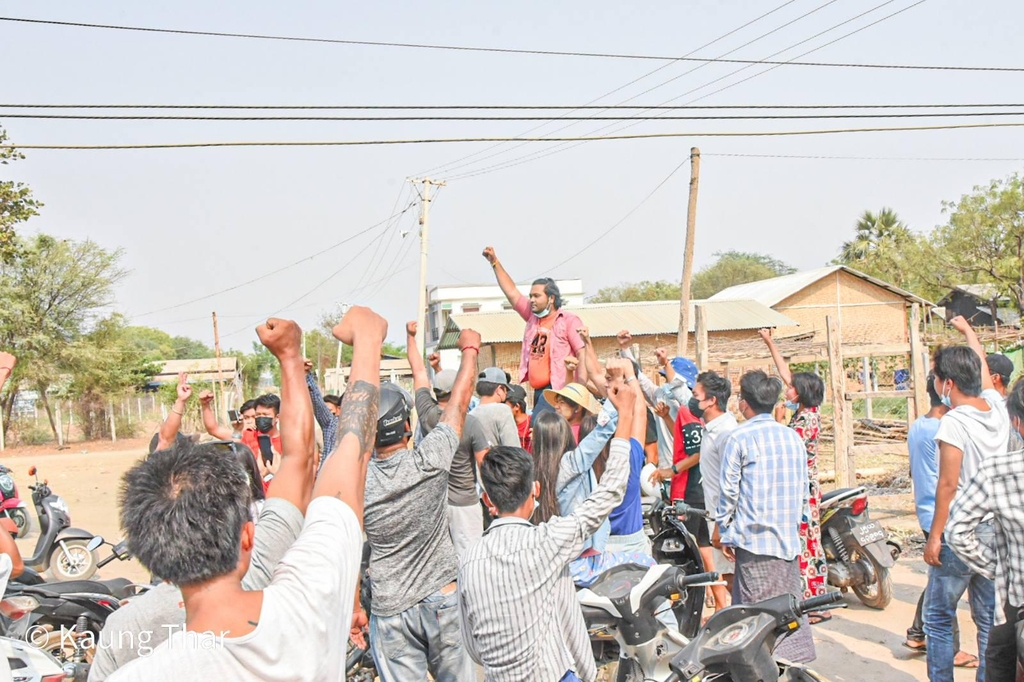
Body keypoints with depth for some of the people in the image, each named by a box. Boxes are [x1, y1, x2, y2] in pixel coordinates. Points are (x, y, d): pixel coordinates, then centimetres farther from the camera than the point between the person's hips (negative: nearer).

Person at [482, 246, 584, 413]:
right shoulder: (533, 316, 14)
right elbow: (511, 292, 16)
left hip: (557, 390, -7)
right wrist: (495, 262, 13)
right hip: (538, 391, 7)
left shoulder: (569, 321, -5)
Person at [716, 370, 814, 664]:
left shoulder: (738, 438, -7)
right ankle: (798, 659, 14)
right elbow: (803, 488, 14)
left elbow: (729, 491, -7)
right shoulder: (793, 437, 9)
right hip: (789, 538, 6)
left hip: (754, 539, -6)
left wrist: (725, 534, 2)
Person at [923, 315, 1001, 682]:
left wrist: (935, 535, -12)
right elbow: (982, 367, 22)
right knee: (989, 617, 12)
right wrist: (967, 330, 38)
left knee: (938, 617, 4)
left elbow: (948, 484, -18)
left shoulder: (954, 423, -18)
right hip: (995, 530, 7)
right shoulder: (997, 408, 2)